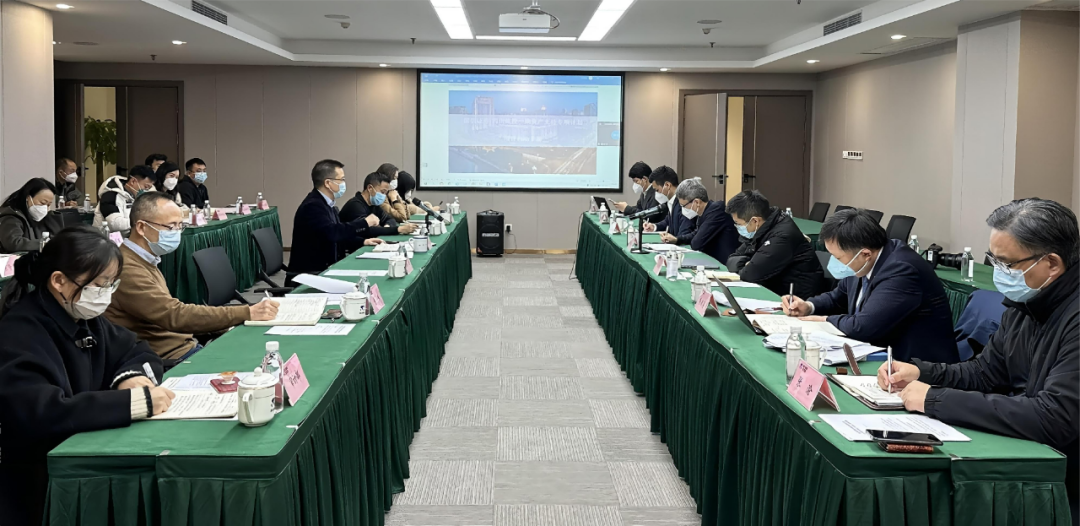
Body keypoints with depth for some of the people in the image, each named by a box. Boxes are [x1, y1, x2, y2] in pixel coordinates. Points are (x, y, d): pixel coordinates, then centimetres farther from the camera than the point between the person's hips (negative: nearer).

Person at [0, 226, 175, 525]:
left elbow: (138, 352, 14)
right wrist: (134, 401, -34)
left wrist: (132, 376, -10)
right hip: (38, 486, -7)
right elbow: (38, 414, -32)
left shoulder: (84, 318, 5)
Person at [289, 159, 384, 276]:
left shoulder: (326, 204, 11)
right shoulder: (313, 206, -18)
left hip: (325, 266, 9)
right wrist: (365, 222, -21)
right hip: (311, 272, -9)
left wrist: (362, 241, 1)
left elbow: (339, 234, 17)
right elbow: (332, 232, -31)